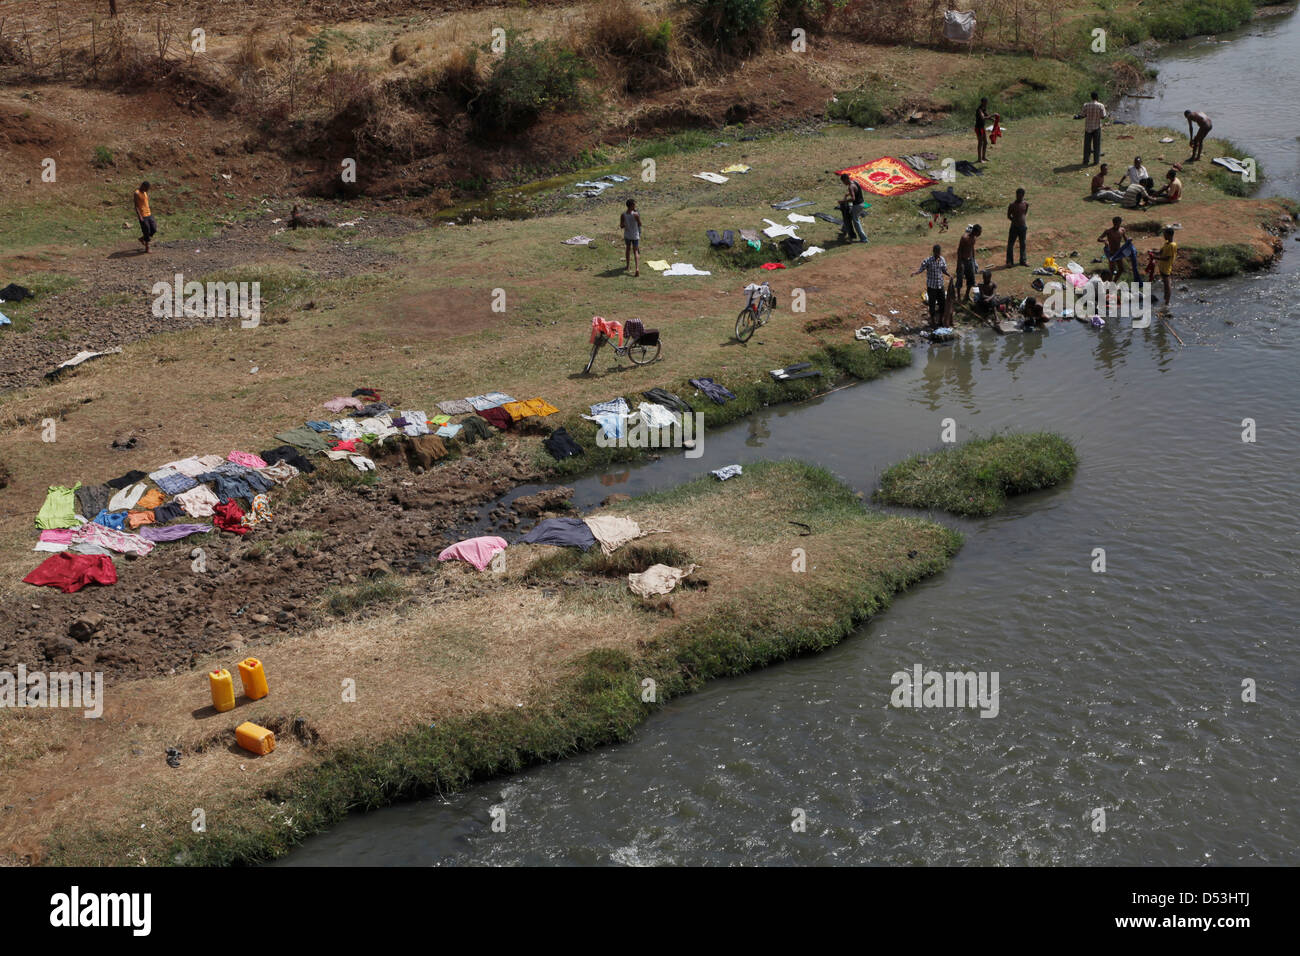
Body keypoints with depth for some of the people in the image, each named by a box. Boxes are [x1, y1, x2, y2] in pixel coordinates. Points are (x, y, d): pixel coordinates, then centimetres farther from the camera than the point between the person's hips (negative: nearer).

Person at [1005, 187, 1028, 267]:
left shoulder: (1026, 204, 2)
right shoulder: (1012, 205, -9)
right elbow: (1008, 216, 0)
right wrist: (1014, 220, -8)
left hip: (1023, 227, 3)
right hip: (1014, 227, -3)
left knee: (1023, 244, 12)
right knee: (1010, 244, -2)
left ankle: (1023, 260, 24)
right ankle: (1009, 262, 5)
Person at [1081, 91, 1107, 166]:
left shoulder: (1086, 105, -9)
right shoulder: (1100, 106, -13)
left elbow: (1083, 115, -1)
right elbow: (1103, 117, -9)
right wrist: (1104, 109, 7)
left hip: (1088, 127, 1)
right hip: (1097, 127, -1)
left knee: (1087, 144, 11)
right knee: (1096, 144, 9)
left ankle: (1085, 160, 14)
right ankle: (1096, 160, 11)